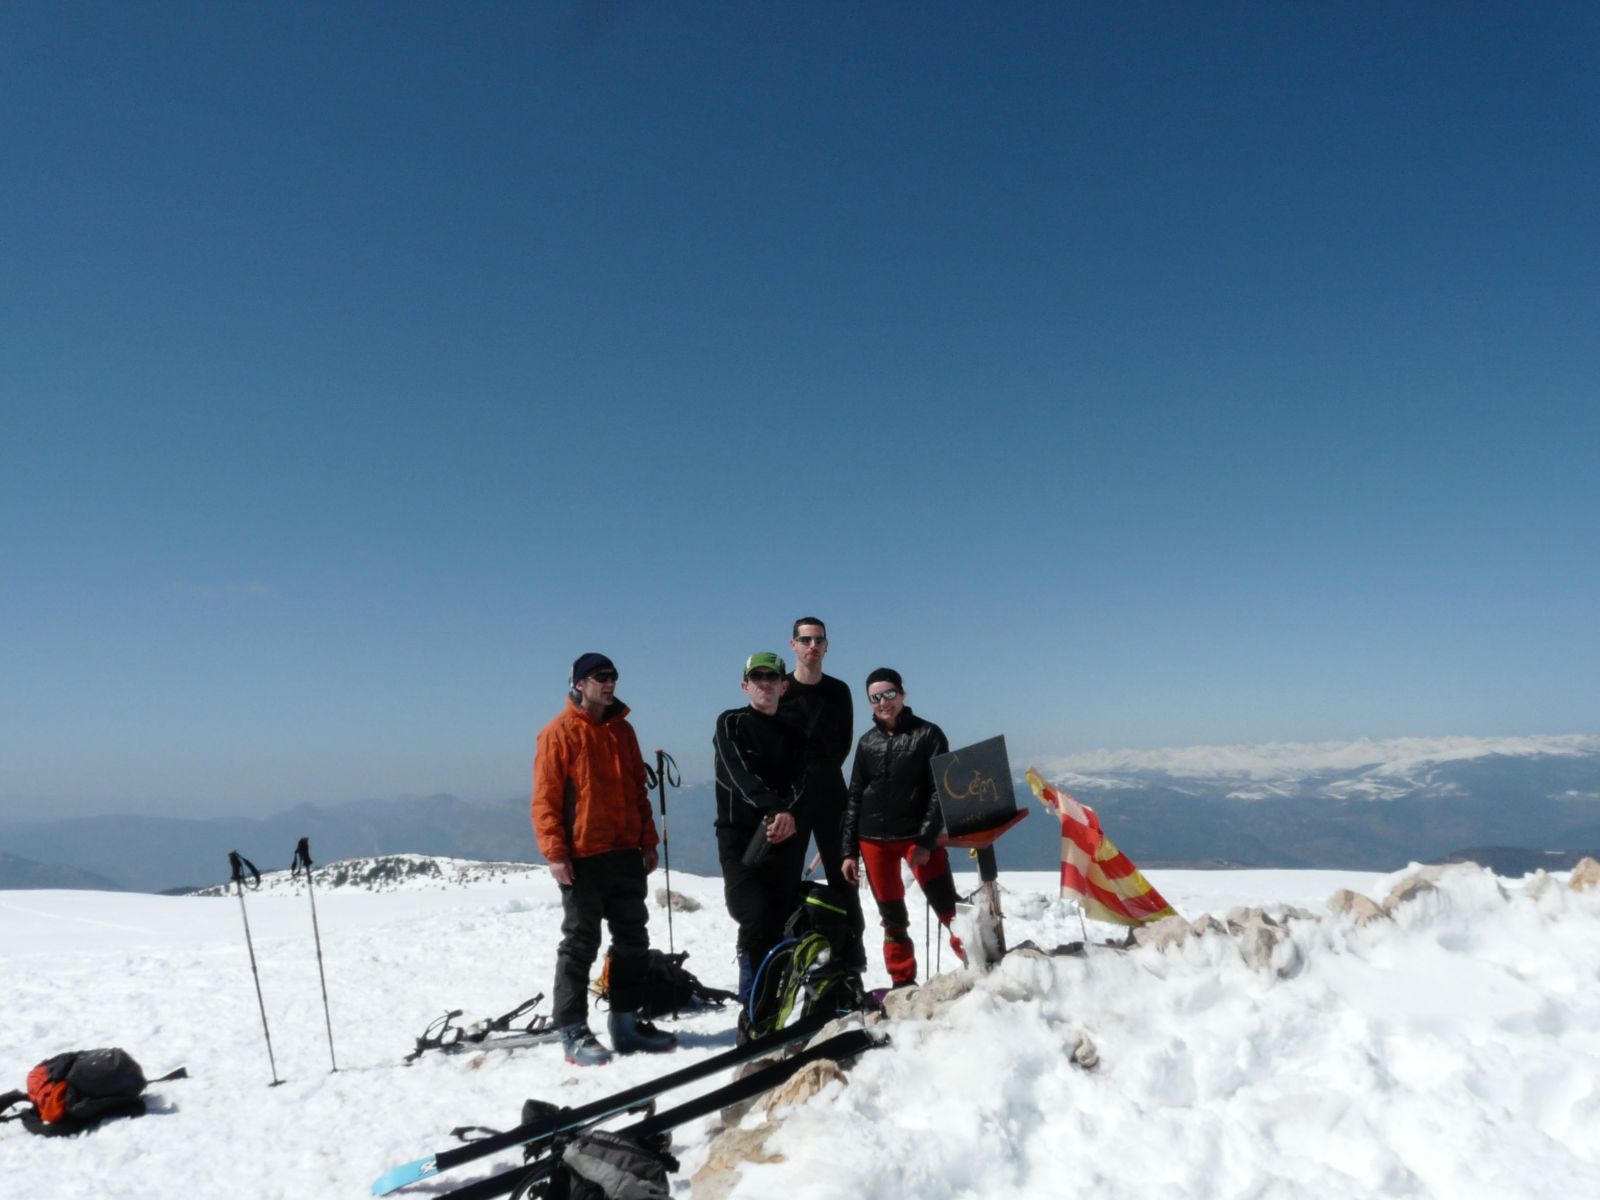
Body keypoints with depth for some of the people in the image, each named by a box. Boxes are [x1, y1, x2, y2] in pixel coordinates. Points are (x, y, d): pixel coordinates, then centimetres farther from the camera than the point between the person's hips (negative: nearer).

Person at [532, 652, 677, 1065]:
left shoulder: (622, 729, 13)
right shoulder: (560, 732, -6)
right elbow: (545, 798, -10)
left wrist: (648, 840, 12)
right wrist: (555, 852, -16)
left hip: (626, 854, 7)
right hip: (583, 858, -7)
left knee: (633, 941, 12)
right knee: (580, 945, 1)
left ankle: (626, 1022, 24)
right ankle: (573, 1031, 11)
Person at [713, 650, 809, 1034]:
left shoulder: (794, 732, 16)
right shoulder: (730, 724, 5)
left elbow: (799, 782, 1)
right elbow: (741, 775, -11)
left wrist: (790, 816, -20)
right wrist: (774, 808, -25)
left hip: (787, 837, 4)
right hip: (741, 836, -4)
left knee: (783, 923, 2)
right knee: (756, 921, -13)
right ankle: (753, 1011, -7)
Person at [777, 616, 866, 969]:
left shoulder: (839, 691, 6)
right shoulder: (779, 690, -2)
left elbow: (844, 741, 10)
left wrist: (824, 772, 1)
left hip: (830, 793, 2)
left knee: (843, 874, 6)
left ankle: (853, 953, 14)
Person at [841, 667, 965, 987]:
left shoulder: (928, 734, -1)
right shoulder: (867, 742, 9)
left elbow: (940, 791, -6)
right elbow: (854, 798, 12)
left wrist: (926, 839, -15)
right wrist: (849, 851, 7)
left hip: (919, 836, -3)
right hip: (874, 840, 4)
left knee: (949, 909, -9)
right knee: (892, 918, 10)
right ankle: (903, 983, 21)